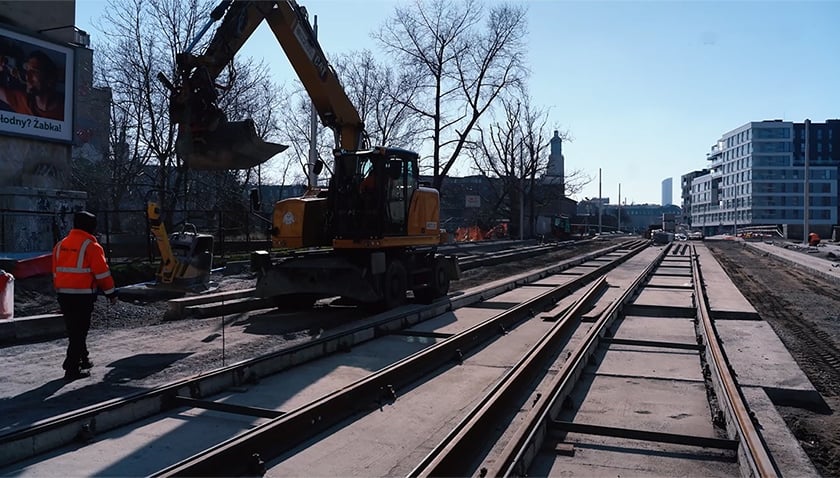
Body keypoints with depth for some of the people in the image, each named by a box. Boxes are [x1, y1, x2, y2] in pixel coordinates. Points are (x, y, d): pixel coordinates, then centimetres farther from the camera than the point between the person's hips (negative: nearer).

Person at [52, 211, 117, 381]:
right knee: (79, 331, -1)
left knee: (73, 329, 19)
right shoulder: (91, 246, -11)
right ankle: (72, 369, -1)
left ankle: (82, 360, 32)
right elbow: (102, 272, -11)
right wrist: (111, 292, -2)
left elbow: (56, 271, 17)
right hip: (83, 295, -7)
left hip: (63, 294, 7)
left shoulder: (60, 245, 12)